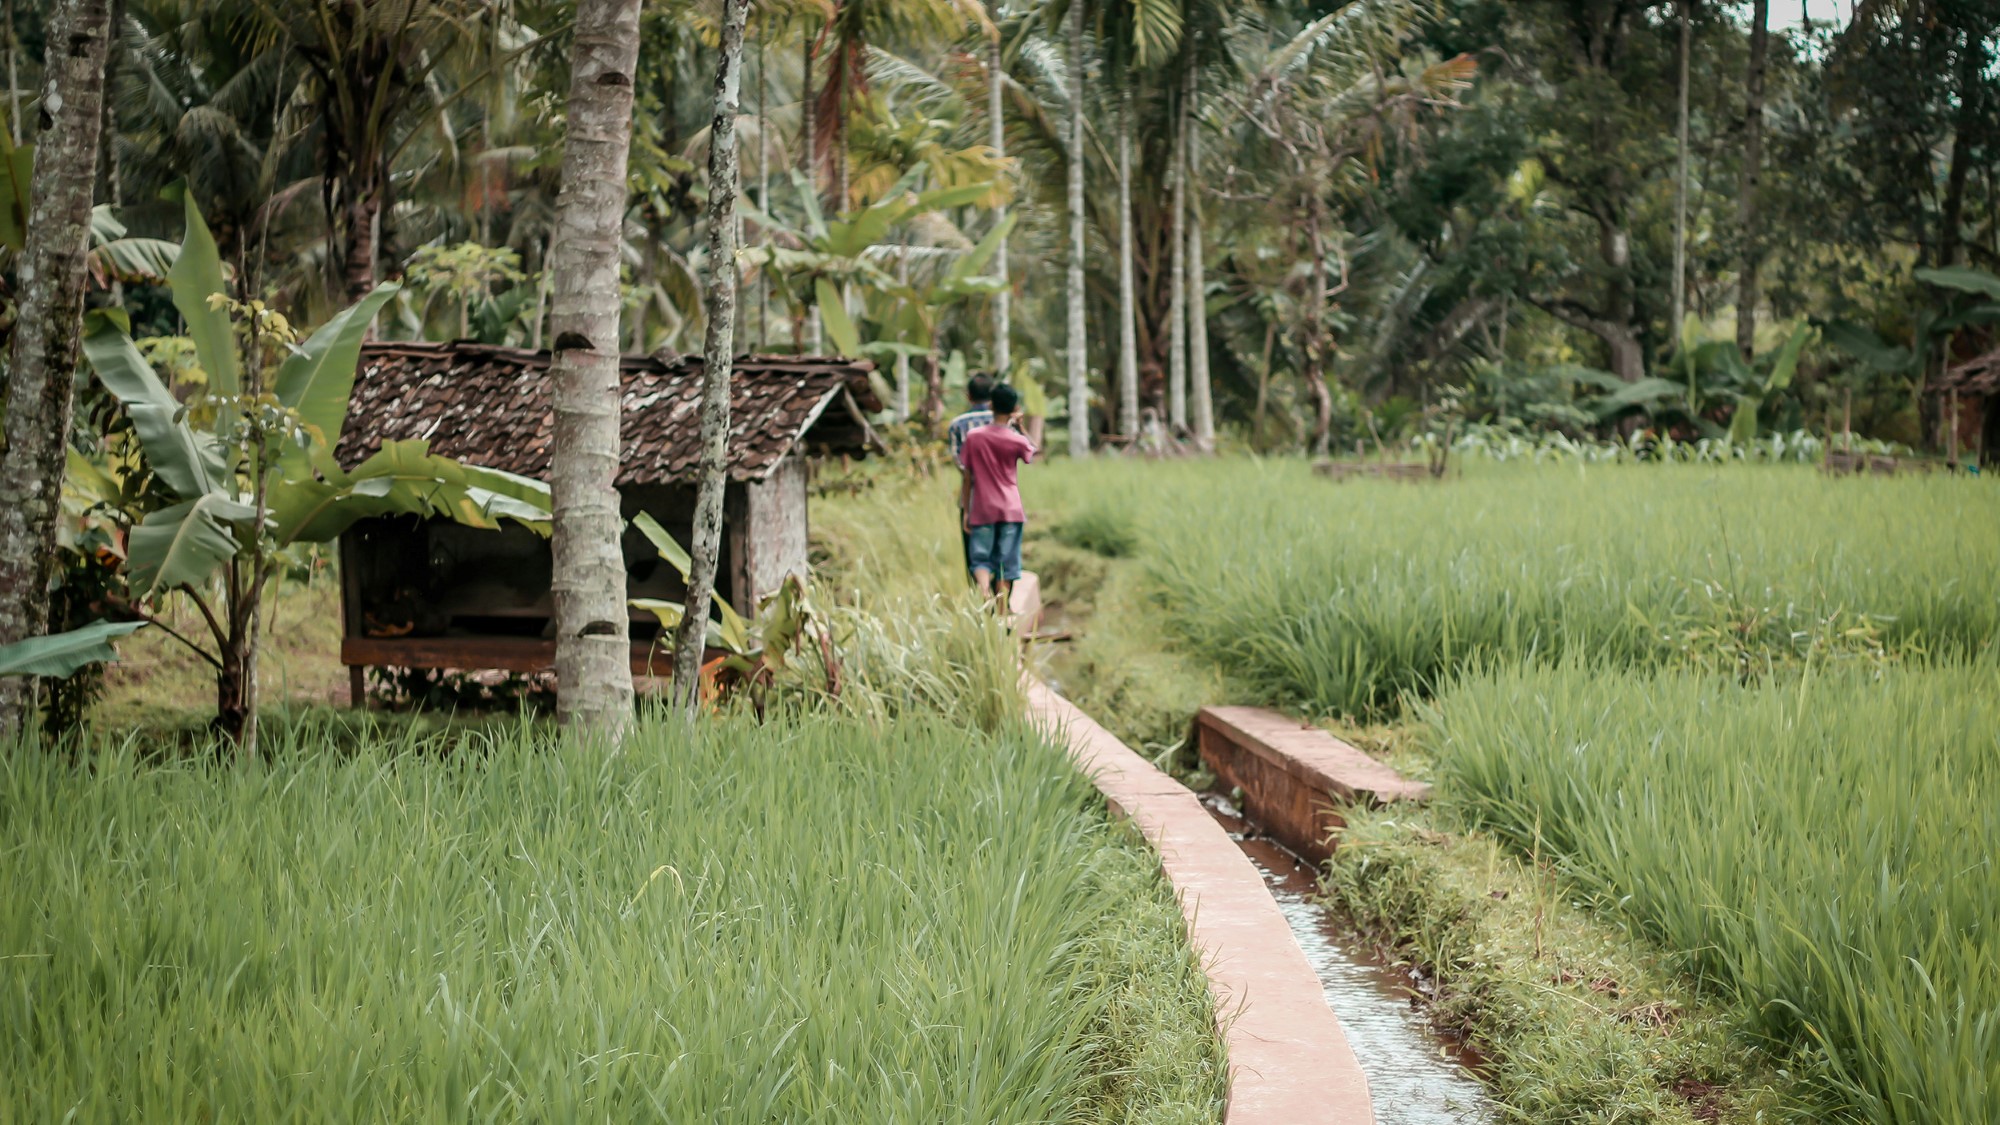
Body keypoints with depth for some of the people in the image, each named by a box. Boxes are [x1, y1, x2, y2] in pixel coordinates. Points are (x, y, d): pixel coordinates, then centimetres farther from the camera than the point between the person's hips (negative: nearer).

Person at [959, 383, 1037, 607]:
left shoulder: (973, 437, -4)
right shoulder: (1016, 440, -6)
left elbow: (967, 477, 0)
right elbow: (1034, 451, 18)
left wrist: (966, 511, 7)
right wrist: (1019, 426, 15)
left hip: (982, 510, 0)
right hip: (1010, 510, 0)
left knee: (980, 559, 5)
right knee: (1006, 563, 6)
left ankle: (984, 593, -24)